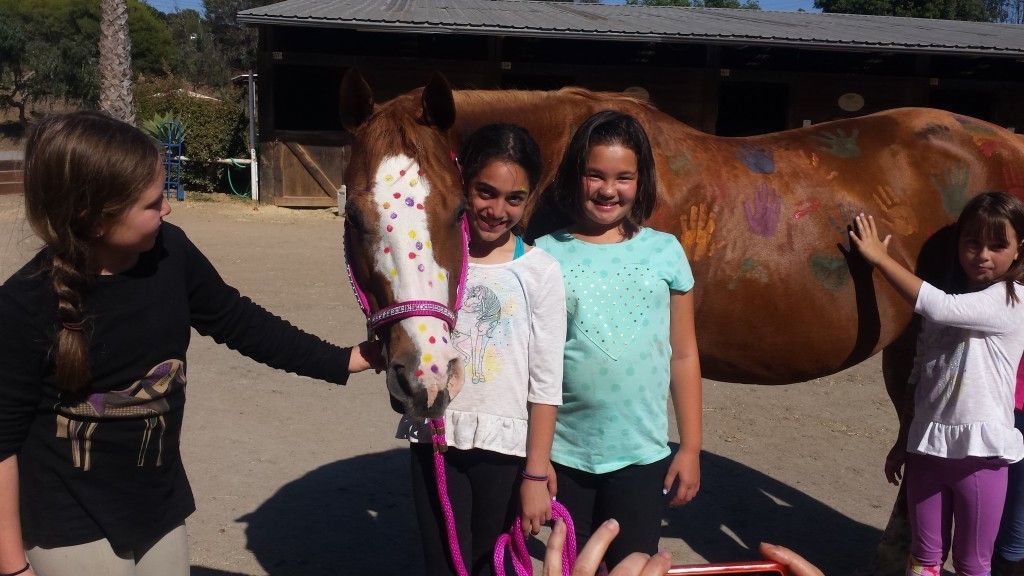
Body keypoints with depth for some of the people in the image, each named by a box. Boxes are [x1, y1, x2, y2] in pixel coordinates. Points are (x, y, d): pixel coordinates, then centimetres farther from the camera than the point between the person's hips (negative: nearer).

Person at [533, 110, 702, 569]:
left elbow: (683, 356, 3)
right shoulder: (545, 255, -5)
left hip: (643, 454, 0)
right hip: (564, 454, 0)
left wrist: (691, 448, 2)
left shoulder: (665, 251, -1)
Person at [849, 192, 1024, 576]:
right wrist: (903, 442, 13)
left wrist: (879, 257, -20)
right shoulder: (947, 304, 11)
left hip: (980, 448, -5)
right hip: (927, 444, 5)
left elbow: (936, 307, -25)